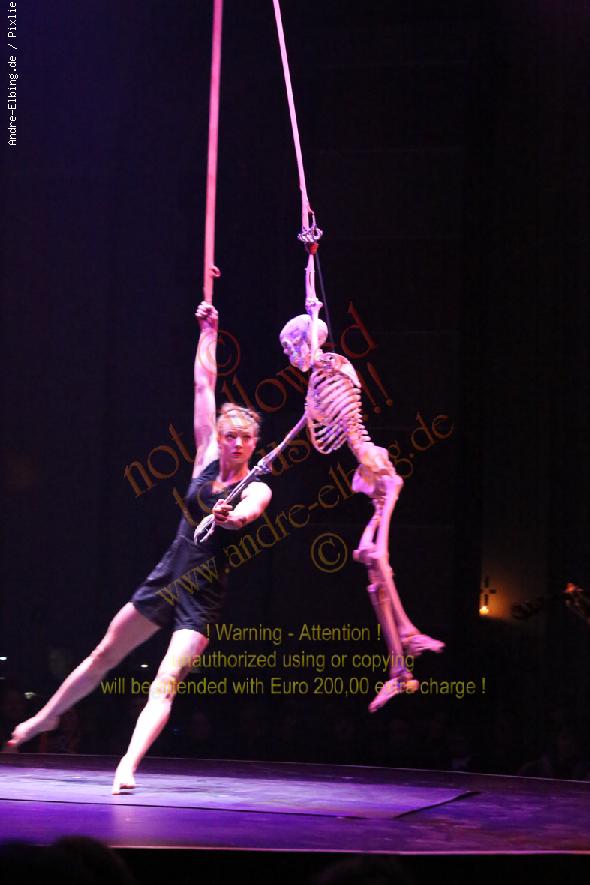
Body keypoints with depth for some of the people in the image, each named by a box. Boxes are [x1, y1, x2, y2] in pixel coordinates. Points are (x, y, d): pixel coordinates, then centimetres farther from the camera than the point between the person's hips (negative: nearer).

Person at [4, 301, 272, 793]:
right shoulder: (207, 460, 3)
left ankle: (128, 766, -27)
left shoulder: (257, 489, -8)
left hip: (203, 598, -5)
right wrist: (208, 331, 9)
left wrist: (231, 517, -56)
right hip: (165, 580, 5)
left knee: (166, 681, -19)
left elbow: (247, 512, -33)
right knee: (104, 655, 16)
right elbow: (204, 384, 7)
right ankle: (47, 716, 34)